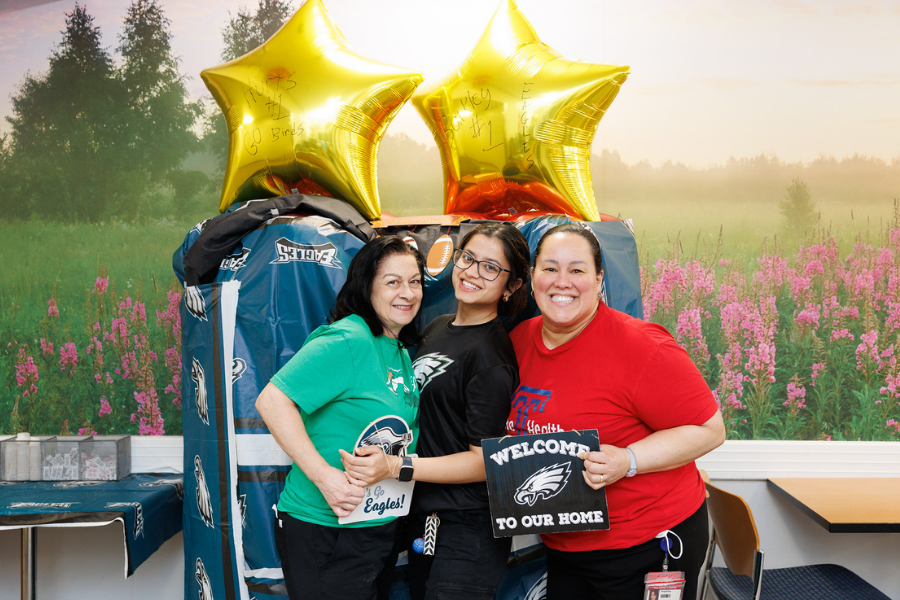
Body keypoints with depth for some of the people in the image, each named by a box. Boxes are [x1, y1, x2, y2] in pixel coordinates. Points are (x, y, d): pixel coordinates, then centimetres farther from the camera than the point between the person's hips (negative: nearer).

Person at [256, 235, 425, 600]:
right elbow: (272, 401, -25)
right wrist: (323, 473, -27)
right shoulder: (347, 341, -18)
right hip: (321, 530, -8)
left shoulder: (401, 352, 10)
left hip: (377, 527, 9)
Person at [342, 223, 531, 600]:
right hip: (421, 518, 8)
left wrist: (396, 467, -26)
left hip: (466, 531, -8)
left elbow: (486, 461, -19)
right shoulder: (437, 328, 7)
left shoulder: (491, 356, -17)